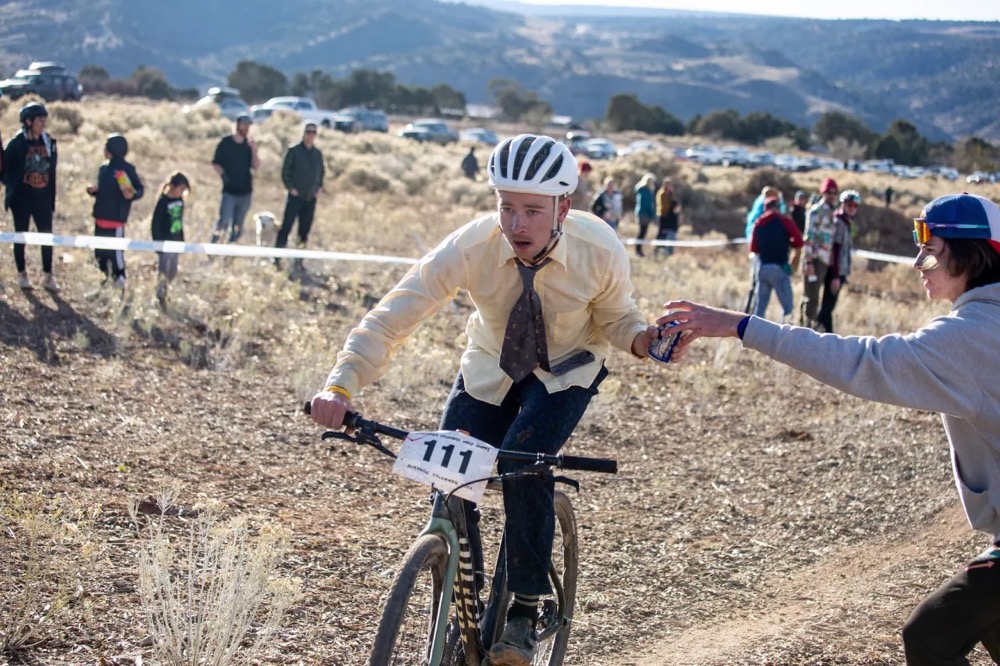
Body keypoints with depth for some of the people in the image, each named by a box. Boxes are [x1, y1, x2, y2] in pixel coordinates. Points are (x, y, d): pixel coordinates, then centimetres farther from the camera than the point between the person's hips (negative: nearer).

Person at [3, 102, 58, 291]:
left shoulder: (49, 142, 4)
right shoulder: (16, 144, -10)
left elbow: (52, 172, 9)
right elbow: (5, 168, -5)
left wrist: (52, 199, 8)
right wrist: (11, 186, -8)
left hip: (43, 197, 4)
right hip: (21, 197, -4)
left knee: (47, 235, 2)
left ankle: (47, 276, 12)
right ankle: (22, 274, 20)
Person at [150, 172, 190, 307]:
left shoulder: (179, 201, 3)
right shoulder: (163, 202, -17)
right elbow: (155, 225, -15)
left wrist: (182, 241, 14)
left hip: (176, 243, 7)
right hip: (165, 244, -7)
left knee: (172, 273, 15)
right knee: (163, 272, 0)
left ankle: (162, 292, 33)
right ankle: (160, 297, 13)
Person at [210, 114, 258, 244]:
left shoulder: (249, 144, 6)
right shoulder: (225, 143, -2)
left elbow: (255, 166, 0)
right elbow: (216, 163, 1)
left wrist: (253, 151, -15)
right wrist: (223, 175, -17)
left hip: (245, 191, 4)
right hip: (229, 191, -4)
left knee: (238, 226, 10)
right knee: (224, 222, -14)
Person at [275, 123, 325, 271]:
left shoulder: (318, 154, 10)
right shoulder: (294, 151, -3)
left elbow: (321, 172, 19)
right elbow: (285, 171, -3)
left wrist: (319, 188, 6)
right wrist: (290, 187, -11)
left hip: (311, 198, 5)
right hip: (295, 196, -4)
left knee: (305, 230, 7)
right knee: (286, 227, -7)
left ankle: (299, 260, 13)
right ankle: (277, 258, -5)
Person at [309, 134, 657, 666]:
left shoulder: (600, 251, -28)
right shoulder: (471, 246, -30)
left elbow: (615, 319, -10)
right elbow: (393, 314, -34)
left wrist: (644, 339, -34)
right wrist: (341, 384, -47)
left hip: (566, 372, -2)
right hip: (490, 370, 2)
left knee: (522, 467, -26)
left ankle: (524, 611, -7)